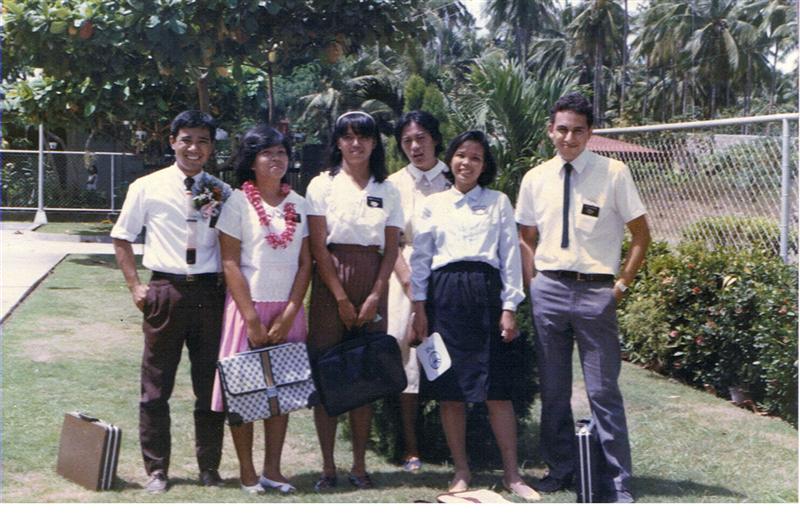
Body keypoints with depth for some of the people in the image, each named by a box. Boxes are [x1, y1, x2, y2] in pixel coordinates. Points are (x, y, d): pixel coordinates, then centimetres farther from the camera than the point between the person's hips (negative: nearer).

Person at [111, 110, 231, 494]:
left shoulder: (222, 193, 5)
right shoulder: (147, 188, 1)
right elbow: (121, 238, 8)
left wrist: (229, 287, -1)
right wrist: (135, 285, 0)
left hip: (211, 291, 1)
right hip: (166, 290, -1)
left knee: (210, 385, 8)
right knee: (156, 386, 5)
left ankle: (209, 468, 20)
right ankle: (156, 470, 17)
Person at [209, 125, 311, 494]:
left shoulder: (299, 204, 8)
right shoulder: (238, 202, -3)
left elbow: (305, 263, 5)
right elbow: (230, 263, -7)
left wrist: (289, 313, -6)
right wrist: (252, 318, -13)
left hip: (288, 311, 4)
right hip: (248, 306, -4)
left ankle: (272, 470, 14)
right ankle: (247, 471, 10)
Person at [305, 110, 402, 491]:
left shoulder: (387, 191, 10)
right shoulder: (323, 185, 2)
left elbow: (391, 249, 5)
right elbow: (318, 246, -4)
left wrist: (375, 297, -7)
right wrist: (341, 298, -10)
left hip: (372, 286, 2)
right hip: (330, 281, -2)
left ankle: (359, 465, 12)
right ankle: (328, 466, 6)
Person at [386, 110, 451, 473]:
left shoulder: (454, 181, 5)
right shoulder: (395, 184, 8)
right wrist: (410, 283, -8)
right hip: (406, 275, 1)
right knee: (406, 354, -1)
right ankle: (411, 449, 5)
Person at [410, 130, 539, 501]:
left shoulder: (498, 203, 9)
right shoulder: (432, 204, 10)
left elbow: (510, 256, 6)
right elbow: (420, 257, 10)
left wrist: (509, 308, -2)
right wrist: (419, 307, 2)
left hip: (486, 292, -1)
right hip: (445, 294, 1)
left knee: (496, 388, -4)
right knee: (449, 389, 2)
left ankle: (512, 473, 4)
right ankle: (461, 471, 14)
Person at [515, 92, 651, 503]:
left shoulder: (613, 174, -4)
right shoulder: (535, 179, 5)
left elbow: (641, 234, 1)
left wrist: (622, 284, -4)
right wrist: (534, 286, 5)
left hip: (596, 290, -3)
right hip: (548, 288, 3)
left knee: (603, 391, -1)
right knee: (552, 388, 12)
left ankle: (617, 482, 8)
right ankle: (559, 469, 27)